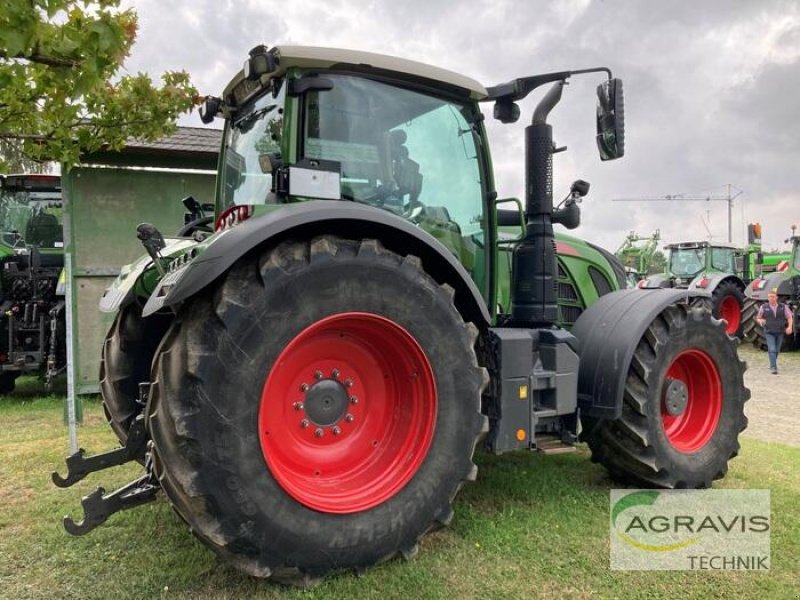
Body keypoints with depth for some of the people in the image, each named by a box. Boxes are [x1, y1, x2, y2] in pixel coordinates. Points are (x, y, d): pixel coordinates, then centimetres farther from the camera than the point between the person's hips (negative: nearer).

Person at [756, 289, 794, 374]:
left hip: (780, 333, 2)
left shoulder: (783, 306, 0)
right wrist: (760, 321, -16)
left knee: (777, 350, 13)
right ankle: (773, 367, -14)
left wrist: (790, 327, -15)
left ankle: (772, 364, 32)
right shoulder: (764, 307, -2)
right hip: (769, 333, -2)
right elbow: (758, 318, 7)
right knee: (772, 350, -12)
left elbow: (789, 317, 1)